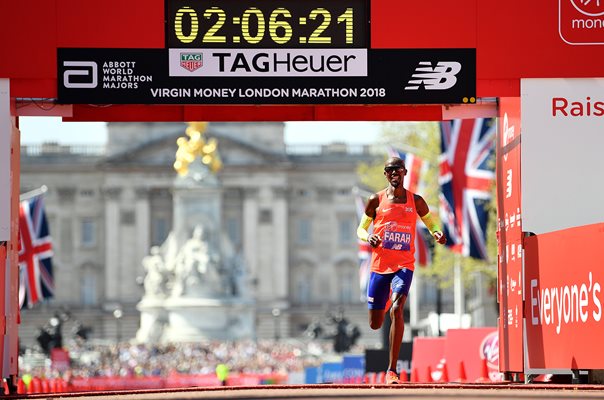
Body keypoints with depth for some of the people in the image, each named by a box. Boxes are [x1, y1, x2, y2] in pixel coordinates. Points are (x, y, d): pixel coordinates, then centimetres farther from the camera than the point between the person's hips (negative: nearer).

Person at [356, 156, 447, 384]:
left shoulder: (416, 201, 5)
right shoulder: (376, 200, 5)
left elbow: (431, 223, 17)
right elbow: (361, 228, 12)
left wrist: (437, 234, -8)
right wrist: (368, 238, -12)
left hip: (404, 265, -1)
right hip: (379, 265, 1)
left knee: (396, 310, -25)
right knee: (375, 324, 8)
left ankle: (392, 370, -22)